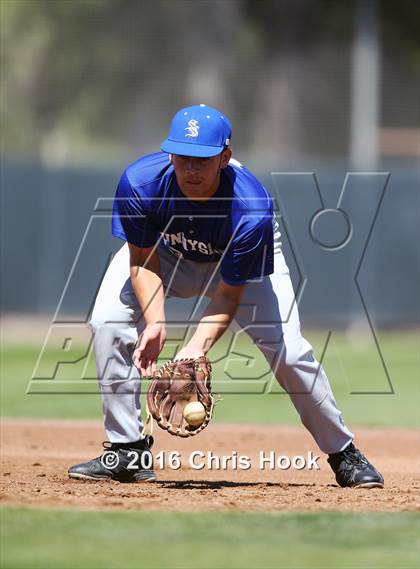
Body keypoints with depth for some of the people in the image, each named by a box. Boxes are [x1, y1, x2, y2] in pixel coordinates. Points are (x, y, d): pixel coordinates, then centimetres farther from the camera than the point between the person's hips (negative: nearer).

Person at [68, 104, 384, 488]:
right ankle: (127, 452, -7)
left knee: (286, 349, -17)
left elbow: (228, 295, -31)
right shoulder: (141, 183, -36)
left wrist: (197, 347, -47)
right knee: (109, 322, -19)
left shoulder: (252, 210, -40)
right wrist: (155, 322, -38)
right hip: (165, 251, 2)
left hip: (243, 259, -2)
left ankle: (343, 454, 2)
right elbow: (143, 262, -21)